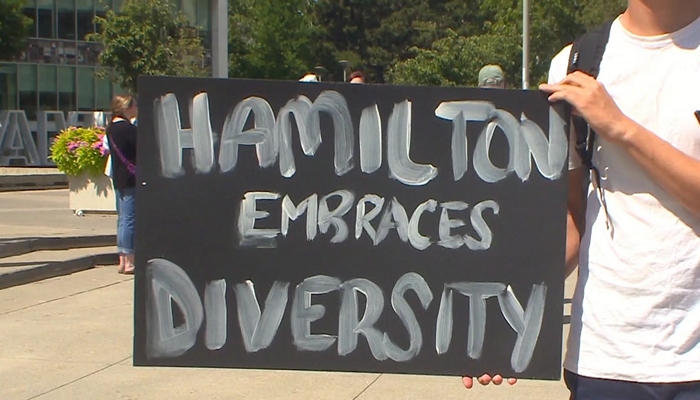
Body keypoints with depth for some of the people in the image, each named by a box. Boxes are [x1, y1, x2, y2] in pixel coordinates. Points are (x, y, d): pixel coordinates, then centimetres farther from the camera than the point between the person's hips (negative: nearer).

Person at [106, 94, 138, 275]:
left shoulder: (112, 127, 12)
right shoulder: (127, 128, -17)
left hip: (119, 177, 10)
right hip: (131, 178, -10)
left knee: (123, 219, 13)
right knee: (129, 219, -7)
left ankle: (123, 260, 17)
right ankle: (129, 261, -5)